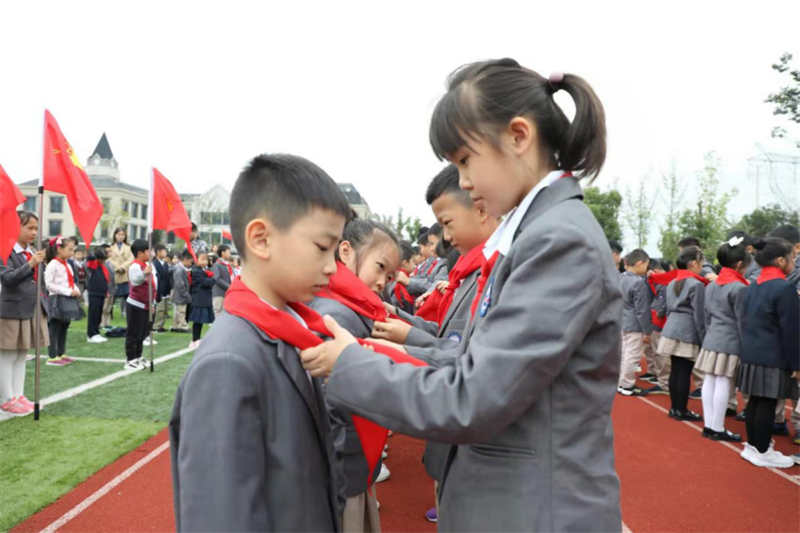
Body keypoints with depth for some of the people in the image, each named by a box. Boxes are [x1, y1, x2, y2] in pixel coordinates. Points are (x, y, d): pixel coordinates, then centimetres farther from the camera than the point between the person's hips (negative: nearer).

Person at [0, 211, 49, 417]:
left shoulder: (34, 253, 11)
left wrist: (43, 310, 13)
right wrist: (30, 264, -32)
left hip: (32, 311, 7)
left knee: (22, 356, 13)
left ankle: (18, 396, 20)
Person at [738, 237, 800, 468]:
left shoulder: (752, 287, 10)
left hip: (752, 354, 8)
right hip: (773, 358, -8)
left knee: (755, 401, 14)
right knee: (767, 403, 2)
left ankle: (752, 446, 24)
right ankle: (762, 452, 11)